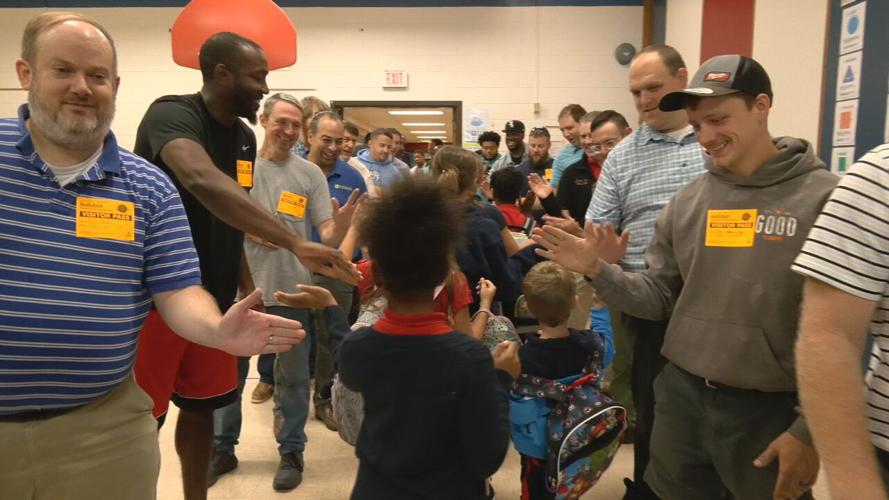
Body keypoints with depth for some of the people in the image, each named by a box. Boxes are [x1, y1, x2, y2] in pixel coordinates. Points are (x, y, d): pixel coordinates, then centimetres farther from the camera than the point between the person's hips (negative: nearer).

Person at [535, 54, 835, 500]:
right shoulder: (686, 203, 2)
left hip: (770, 412, -4)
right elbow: (660, 297, 6)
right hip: (680, 398, 5)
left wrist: (810, 430, -11)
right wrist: (598, 271, -10)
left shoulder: (825, 199, -12)